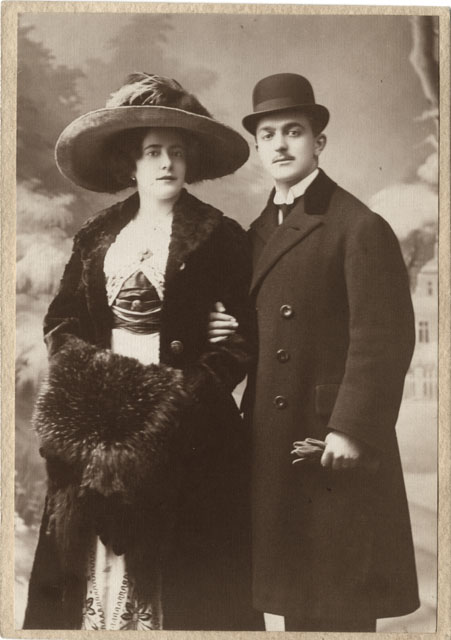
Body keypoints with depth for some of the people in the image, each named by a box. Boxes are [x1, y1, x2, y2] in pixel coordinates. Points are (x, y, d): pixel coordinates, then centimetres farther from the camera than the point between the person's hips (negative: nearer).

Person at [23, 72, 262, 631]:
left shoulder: (218, 237, 0)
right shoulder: (96, 237, 12)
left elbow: (254, 330, -2)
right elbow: (60, 320, 12)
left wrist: (203, 377, -12)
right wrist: (91, 371, -3)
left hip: (183, 422, -3)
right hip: (102, 412, 3)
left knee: (178, 570, 1)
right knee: (101, 548, 4)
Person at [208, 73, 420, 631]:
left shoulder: (360, 228, -9)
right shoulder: (256, 233, 15)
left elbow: (385, 339, -15)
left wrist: (351, 428, -20)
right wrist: (225, 331, -1)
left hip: (337, 449, -7)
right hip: (273, 448, 7)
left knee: (339, 607, 5)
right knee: (295, 600, 17)